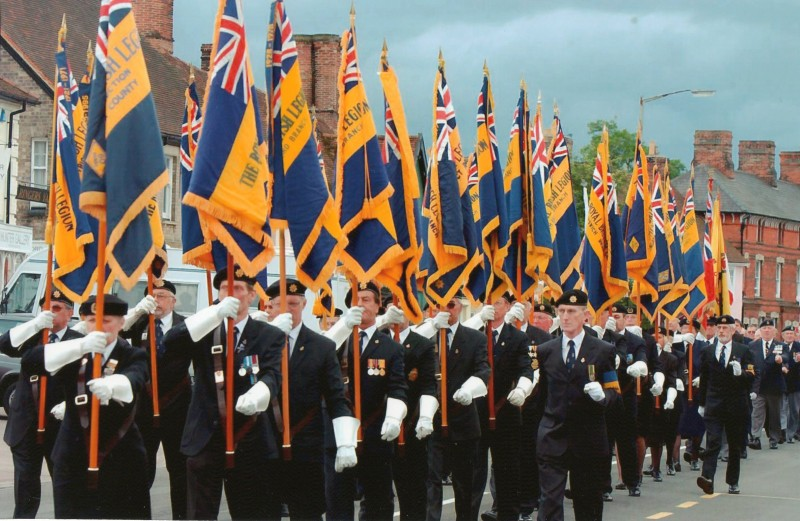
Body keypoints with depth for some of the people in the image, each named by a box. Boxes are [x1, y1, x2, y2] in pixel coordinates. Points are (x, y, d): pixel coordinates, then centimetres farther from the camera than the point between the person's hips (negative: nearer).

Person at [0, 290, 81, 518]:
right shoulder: (32, 335, 8)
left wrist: (69, 405, -24)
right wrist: (35, 324, -20)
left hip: (60, 425, -4)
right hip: (26, 425, 4)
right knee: (25, 487, 10)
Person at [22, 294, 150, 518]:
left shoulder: (133, 356, -1)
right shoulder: (73, 354, 6)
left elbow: (134, 380, -24)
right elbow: (30, 361, -12)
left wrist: (110, 385, -50)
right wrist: (81, 346, -28)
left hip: (121, 464, -2)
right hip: (73, 462, 2)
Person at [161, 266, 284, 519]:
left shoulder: (271, 336, 6)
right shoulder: (203, 330, 10)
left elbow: (272, 375, -10)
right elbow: (170, 342, -9)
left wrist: (256, 396, -35)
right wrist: (215, 313, -21)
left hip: (249, 442, -1)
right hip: (205, 439, 1)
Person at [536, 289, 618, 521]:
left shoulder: (603, 350, 3)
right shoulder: (545, 351, 10)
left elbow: (613, 389, 3)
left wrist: (602, 395, -16)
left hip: (588, 439, 0)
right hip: (552, 438, 1)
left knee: (588, 502, 10)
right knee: (550, 500, -9)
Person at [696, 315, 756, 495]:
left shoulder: (743, 351, 4)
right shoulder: (707, 352, 9)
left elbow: (752, 376, -1)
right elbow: (703, 380, 13)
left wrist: (740, 372, -22)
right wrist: (701, 403, 13)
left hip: (736, 405, 0)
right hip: (714, 404, 0)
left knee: (735, 445, 9)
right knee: (713, 442, -13)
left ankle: (733, 482, 19)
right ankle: (707, 478, -24)